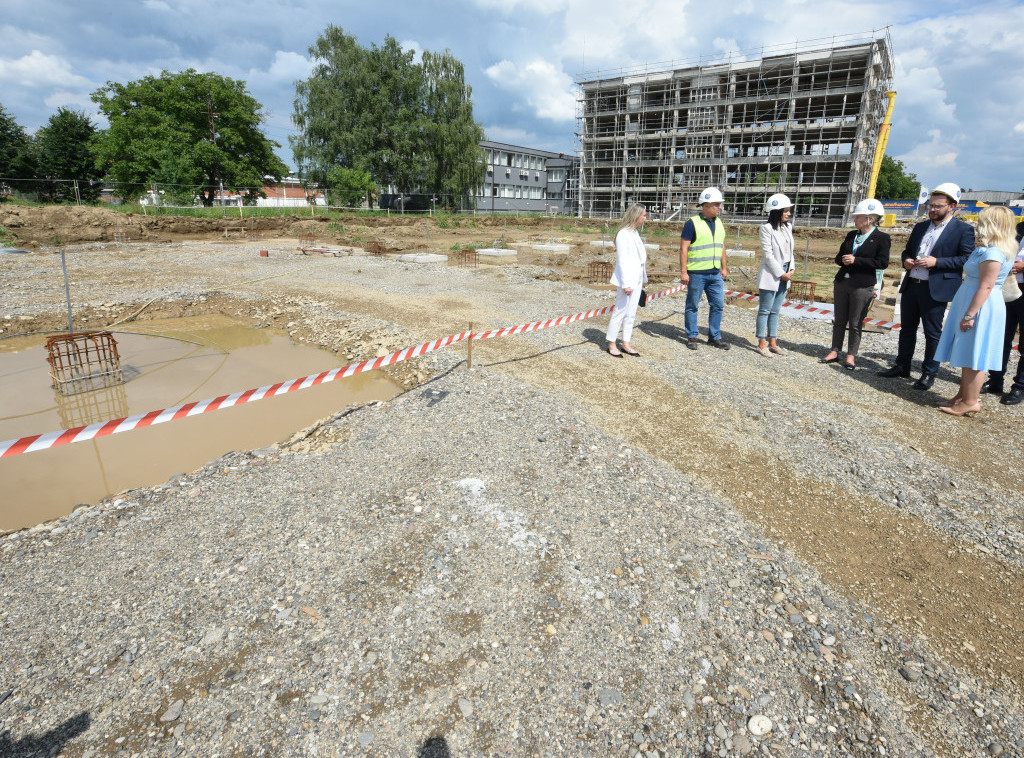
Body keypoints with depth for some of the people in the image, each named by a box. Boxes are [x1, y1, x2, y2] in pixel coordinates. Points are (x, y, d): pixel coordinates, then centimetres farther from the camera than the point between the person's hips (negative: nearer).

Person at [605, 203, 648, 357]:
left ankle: (626, 344, 19)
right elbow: (622, 260, -18)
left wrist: (642, 279, 15)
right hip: (626, 279, -9)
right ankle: (611, 344, 8)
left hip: (636, 279, 9)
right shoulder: (624, 234, -14)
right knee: (620, 311, -2)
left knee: (631, 313, 12)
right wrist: (626, 284, -20)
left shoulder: (635, 232, 14)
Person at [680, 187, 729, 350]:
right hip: (696, 273, -6)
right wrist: (683, 272, -15)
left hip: (715, 273, 6)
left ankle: (715, 337, 19)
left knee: (718, 305, 7)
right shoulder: (692, 223, -8)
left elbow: (722, 246, 21)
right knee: (692, 306, 4)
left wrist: (724, 267, 17)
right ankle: (692, 337, 16)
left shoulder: (719, 223, 12)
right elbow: (683, 248, -11)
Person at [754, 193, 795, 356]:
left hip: (784, 276, 7)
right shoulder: (767, 228, -10)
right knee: (765, 310, -1)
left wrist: (791, 269, 1)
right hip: (770, 276, -7)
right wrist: (781, 274, -13)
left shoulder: (788, 227, 12)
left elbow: (790, 250, 16)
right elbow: (768, 255, -14)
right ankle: (762, 343, 6)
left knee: (775, 311, 11)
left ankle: (773, 343, 17)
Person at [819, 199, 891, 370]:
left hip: (862, 286, -5)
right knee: (839, 320, 10)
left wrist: (856, 260, -17)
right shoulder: (852, 235, 11)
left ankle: (851, 355, 12)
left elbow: (882, 262, -13)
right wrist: (844, 259, -7)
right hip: (842, 281, 5)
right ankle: (835, 351, 18)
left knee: (855, 323, 2)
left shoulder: (881, 238, -6)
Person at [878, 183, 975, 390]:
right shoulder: (920, 227, 14)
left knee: (932, 333, 2)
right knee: (907, 328, 14)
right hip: (911, 285, 6)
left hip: (935, 289, -6)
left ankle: (929, 374, 12)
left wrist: (937, 262, -20)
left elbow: (966, 259, -10)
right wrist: (906, 260, 2)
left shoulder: (963, 230, -4)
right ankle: (902, 366, 26)